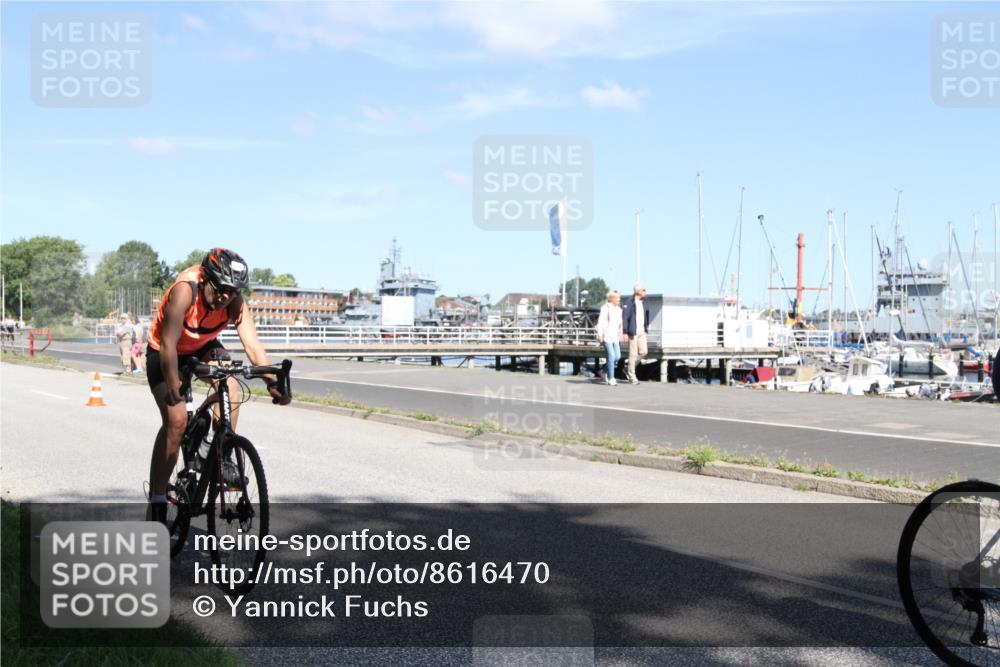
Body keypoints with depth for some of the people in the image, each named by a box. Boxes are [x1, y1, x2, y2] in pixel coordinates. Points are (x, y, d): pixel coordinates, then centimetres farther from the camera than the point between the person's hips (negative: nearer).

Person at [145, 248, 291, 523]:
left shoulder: (235, 302, -23)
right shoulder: (184, 290, -35)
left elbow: (253, 345, -30)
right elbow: (168, 343, -43)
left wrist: (272, 381, -45)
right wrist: (172, 385, -56)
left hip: (203, 347, 4)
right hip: (164, 352, -3)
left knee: (229, 384, -28)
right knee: (176, 420, -18)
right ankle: (157, 502, -8)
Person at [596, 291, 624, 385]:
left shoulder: (618, 309, 15)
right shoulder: (605, 308, -8)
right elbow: (600, 322, -11)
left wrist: (621, 335, 20)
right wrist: (600, 335, -16)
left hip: (615, 337, 7)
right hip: (606, 336, -7)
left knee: (617, 356, 0)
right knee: (611, 355, -11)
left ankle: (606, 371, 23)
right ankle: (611, 378, -5)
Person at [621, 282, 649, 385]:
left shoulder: (642, 303, 15)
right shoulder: (629, 302, -11)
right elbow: (624, 317, -14)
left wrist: (646, 328, 18)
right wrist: (625, 332, -18)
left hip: (641, 331, 7)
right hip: (633, 332, -7)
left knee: (643, 351, 2)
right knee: (633, 354, -3)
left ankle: (631, 367, 23)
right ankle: (632, 377, 5)